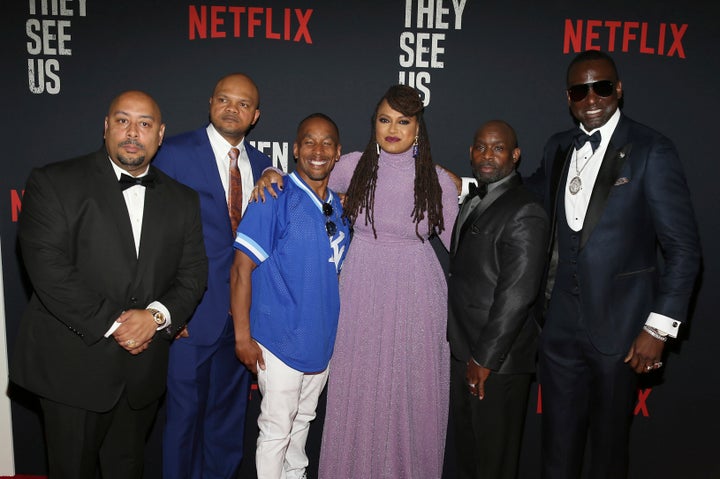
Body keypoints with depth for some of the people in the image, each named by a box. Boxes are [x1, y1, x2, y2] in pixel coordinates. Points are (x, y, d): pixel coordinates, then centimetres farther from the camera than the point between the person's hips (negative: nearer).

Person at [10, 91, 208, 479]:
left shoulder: (182, 200, 6)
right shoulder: (53, 183, -6)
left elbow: (193, 274, 3)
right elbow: (49, 270, -15)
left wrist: (156, 315, -15)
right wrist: (112, 324, -18)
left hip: (143, 370, 3)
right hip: (73, 367, -3)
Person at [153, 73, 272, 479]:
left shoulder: (262, 165, 7)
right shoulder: (176, 153, -7)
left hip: (244, 307, 5)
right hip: (194, 309, -4)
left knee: (230, 411, 19)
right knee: (186, 411, 8)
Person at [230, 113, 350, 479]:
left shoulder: (339, 206, 6)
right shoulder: (275, 200, -14)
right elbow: (241, 269, -15)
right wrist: (243, 336, -16)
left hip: (321, 339, 6)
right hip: (280, 340, -6)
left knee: (303, 420, 22)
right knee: (276, 428, 6)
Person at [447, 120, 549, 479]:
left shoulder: (525, 213, -17)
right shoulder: (471, 203, 12)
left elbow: (516, 296, -22)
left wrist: (485, 359, -18)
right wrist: (467, 355, 11)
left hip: (497, 360, -8)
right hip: (463, 352, 8)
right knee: (466, 449, 22)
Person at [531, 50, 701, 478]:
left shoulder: (651, 150, -9)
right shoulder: (558, 148, 7)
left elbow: (684, 248, -9)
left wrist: (660, 327, -12)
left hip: (619, 328, -4)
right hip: (561, 326, 4)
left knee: (609, 442, 15)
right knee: (558, 442, 15)